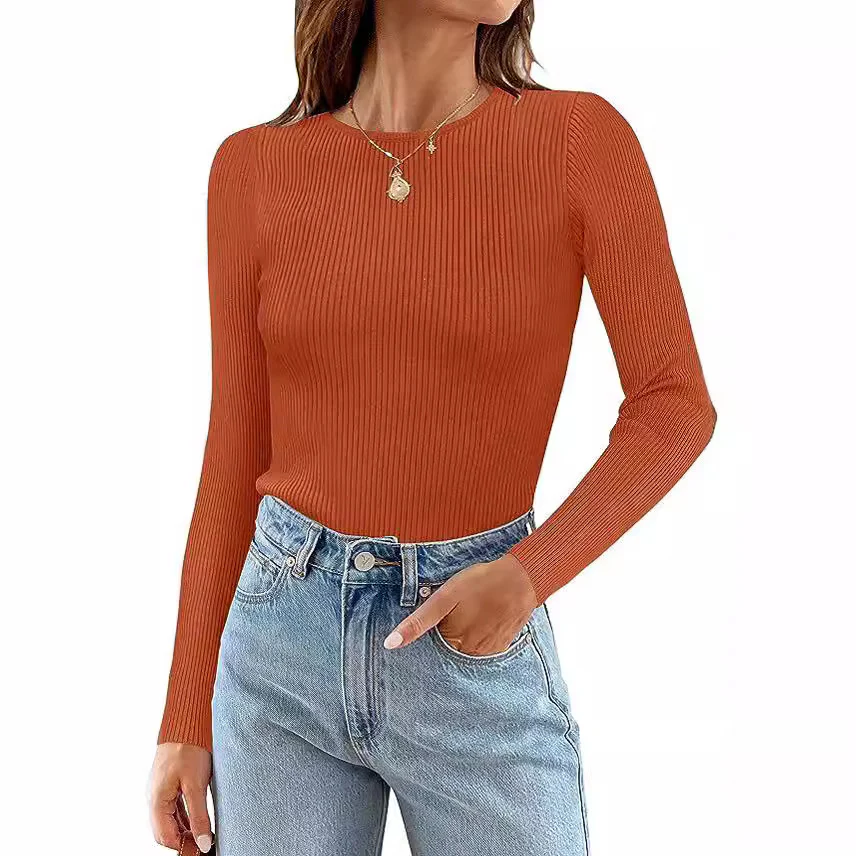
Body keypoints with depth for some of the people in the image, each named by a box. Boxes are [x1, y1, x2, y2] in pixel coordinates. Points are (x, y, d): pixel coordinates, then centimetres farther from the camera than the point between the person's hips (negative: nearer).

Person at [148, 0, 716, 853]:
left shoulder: (582, 136, -6)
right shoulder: (254, 169, -1)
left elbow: (676, 406, -5)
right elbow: (237, 454, 3)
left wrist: (528, 574, -20)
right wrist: (187, 718, 4)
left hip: (477, 659, -1)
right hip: (284, 646, 2)